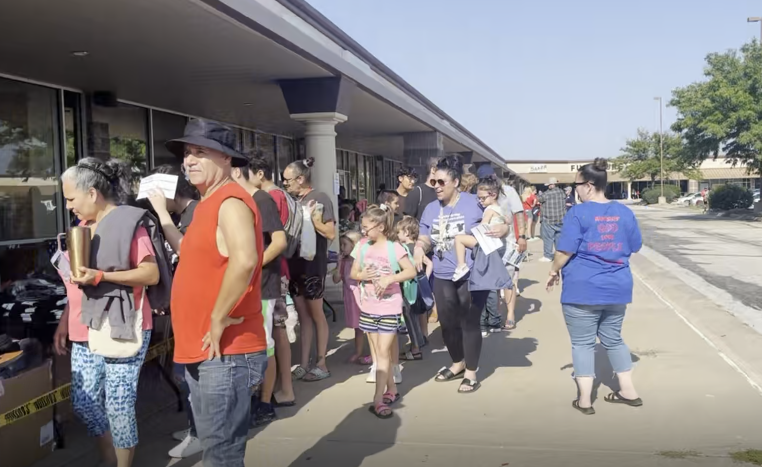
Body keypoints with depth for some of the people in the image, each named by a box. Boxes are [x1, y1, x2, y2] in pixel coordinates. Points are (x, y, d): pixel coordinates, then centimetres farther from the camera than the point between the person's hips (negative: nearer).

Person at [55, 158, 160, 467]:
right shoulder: (84, 225, 14)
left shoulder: (128, 221, -11)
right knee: (83, 403, 13)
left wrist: (100, 276, -23)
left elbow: (152, 274, -16)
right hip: (85, 329, 8)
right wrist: (65, 322, 17)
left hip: (121, 329, -8)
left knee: (119, 406, -2)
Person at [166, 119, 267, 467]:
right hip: (203, 352, 10)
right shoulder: (208, 203, 16)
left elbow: (244, 261, -34)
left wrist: (219, 320, -27)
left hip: (225, 353, -10)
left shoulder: (230, 202, -17)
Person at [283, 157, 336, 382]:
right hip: (295, 265, 7)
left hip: (313, 266, -6)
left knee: (316, 314, 3)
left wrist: (312, 219, -21)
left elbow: (331, 233, -13)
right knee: (303, 315, 10)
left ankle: (321, 364, 14)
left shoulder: (320, 199, -9)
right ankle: (304, 363, 16)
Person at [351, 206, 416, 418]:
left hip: (389, 308, -5)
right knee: (378, 352, 12)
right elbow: (353, 273, 9)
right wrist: (362, 275, -14)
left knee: (383, 352, -5)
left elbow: (411, 271, -12)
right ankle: (391, 390, 27)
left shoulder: (394, 248, -10)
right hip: (368, 308, 5)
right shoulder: (362, 247, 4)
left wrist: (390, 278, -25)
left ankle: (378, 400, -5)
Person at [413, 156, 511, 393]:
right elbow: (425, 238, 11)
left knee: (469, 323, 4)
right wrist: (419, 246, -12)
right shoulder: (431, 209, 7)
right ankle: (458, 363, 39)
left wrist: (503, 229, -25)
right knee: (448, 323, 15)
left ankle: (471, 373, 19)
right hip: (443, 277, 5)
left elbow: (499, 224, -2)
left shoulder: (474, 203, -9)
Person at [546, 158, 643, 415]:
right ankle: (628, 391, 27)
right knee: (613, 339, 21)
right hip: (617, 288, 6)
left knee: (583, 343, 5)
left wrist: (554, 271, 3)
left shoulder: (578, 213, -12)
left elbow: (566, 251, -14)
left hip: (583, 289, -5)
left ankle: (585, 400, 9)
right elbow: (635, 248, 13)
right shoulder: (624, 212, 4)